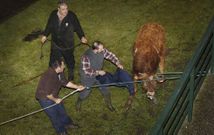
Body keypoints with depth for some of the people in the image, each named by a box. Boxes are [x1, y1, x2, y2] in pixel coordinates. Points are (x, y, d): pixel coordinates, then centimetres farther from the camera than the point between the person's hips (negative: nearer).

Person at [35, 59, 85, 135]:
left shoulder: (57, 73, -6)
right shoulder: (50, 77, -35)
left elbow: (65, 82, 7)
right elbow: (47, 94, -33)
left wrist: (77, 87, 7)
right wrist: (55, 100, -17)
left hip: (53, 96, 9)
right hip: (45, 98, -9)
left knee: (61, 110, 22)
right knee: (54, 116, 8)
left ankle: (67, 123, 47)